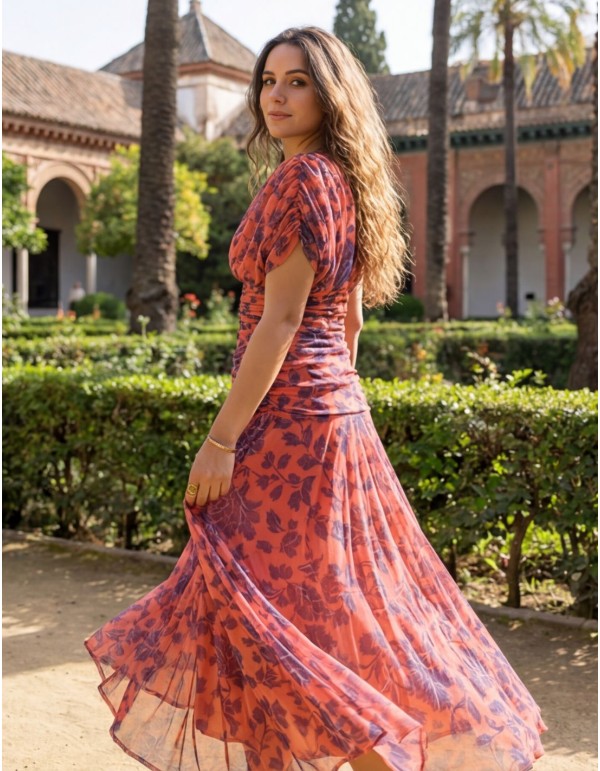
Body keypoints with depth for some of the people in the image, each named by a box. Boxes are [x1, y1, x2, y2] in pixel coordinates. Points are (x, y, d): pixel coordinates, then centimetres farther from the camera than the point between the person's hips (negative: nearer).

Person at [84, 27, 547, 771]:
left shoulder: (301, 177, -14)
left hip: (286, 417, -10)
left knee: (267, 606, -3)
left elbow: (279, 321, -20)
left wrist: (223, 438, -19)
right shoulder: (347, 182, 14)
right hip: (335, 408, 10)